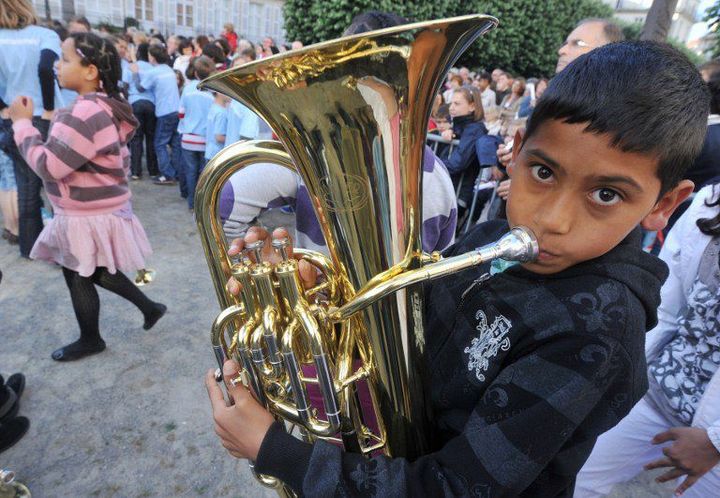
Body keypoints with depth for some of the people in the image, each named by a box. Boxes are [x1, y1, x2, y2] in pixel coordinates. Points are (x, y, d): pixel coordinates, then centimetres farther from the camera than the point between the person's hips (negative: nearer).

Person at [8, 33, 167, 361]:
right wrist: (62, 125, 8)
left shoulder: (85, 113, -26)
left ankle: (90, 340, 31)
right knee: (97, 272, 24)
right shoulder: (105, 106, 7)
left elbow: (48, 166, -25)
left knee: (79, 277, 10)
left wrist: (22, 123, -15)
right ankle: (149, 307, 31)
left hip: (87, 217, -10)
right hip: (99, 209, 10)